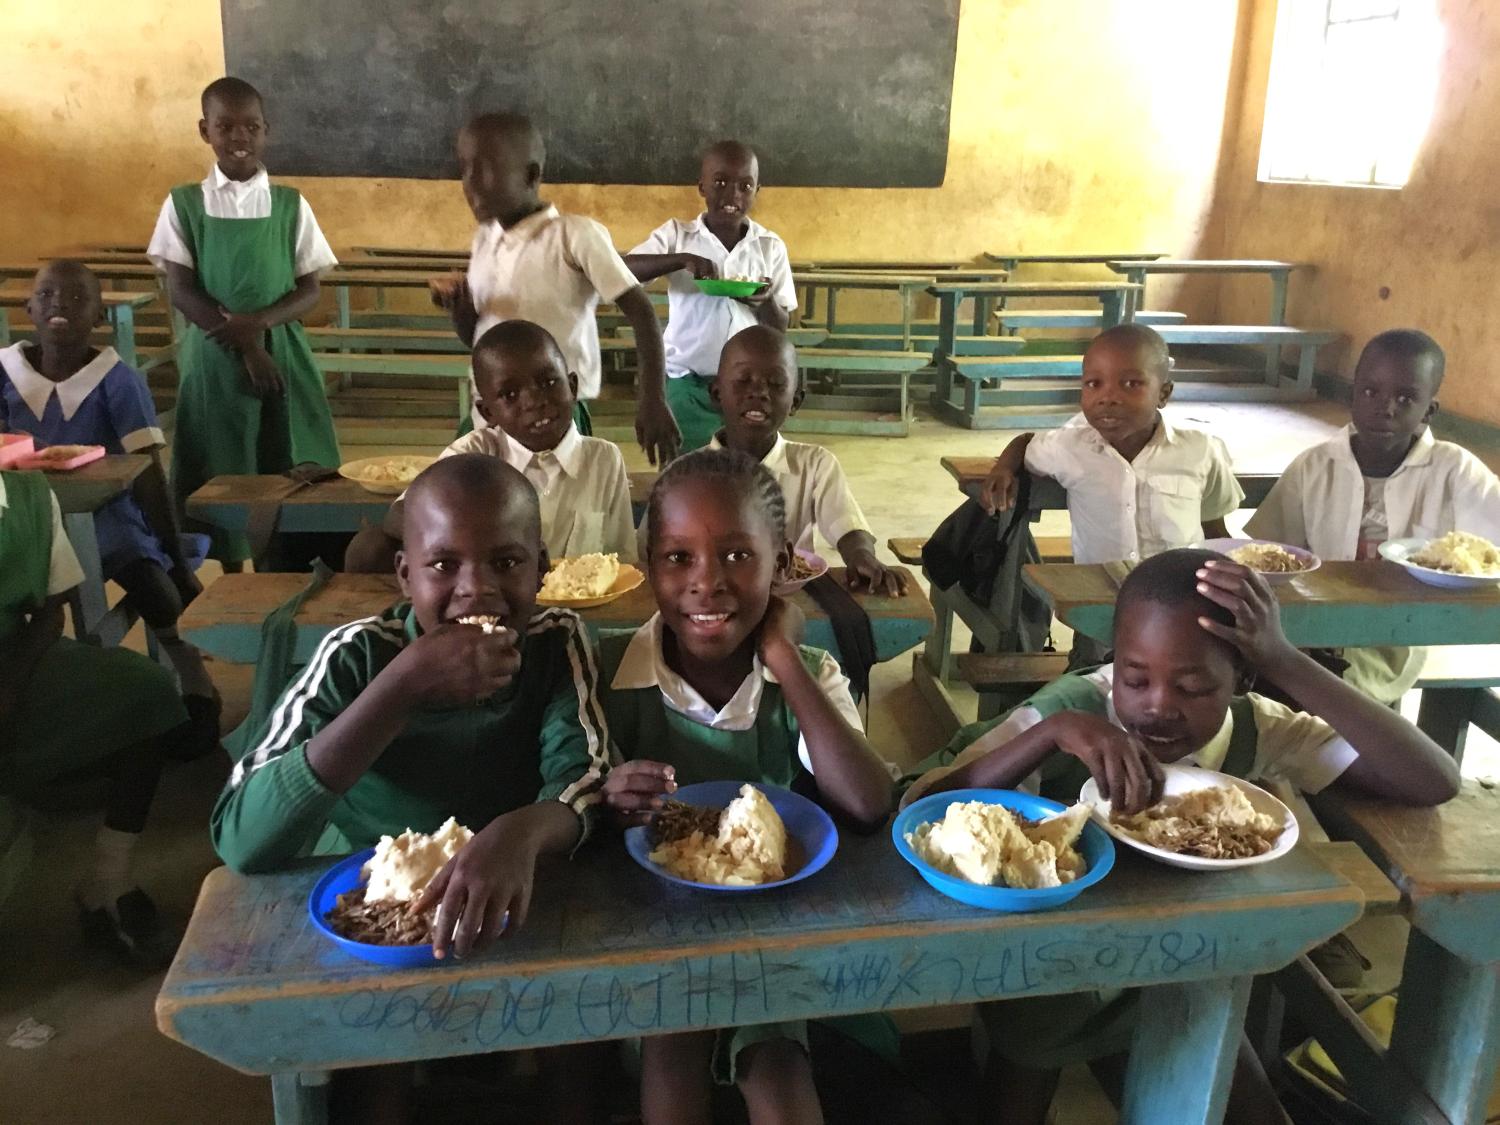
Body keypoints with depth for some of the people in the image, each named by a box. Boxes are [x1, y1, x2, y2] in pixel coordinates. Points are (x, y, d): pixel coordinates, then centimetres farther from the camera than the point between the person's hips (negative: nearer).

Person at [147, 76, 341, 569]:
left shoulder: (291, 205, 3)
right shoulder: (183, 204, 2)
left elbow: (309, 292, 0)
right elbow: (181, 291, -3)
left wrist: (255, 324, -18)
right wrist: (243, 344, -14)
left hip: (283, 354, 0)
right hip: (214, 358, 0)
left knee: (289, 473, 2)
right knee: (220, 474, 4)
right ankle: (232, 581, 17)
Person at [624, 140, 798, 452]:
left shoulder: (770, 246, 1)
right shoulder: (676, 234, -2)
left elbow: (780, 327, 4)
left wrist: (766, 301, -19)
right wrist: (682, 259, -28)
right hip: (687, 385, -1)